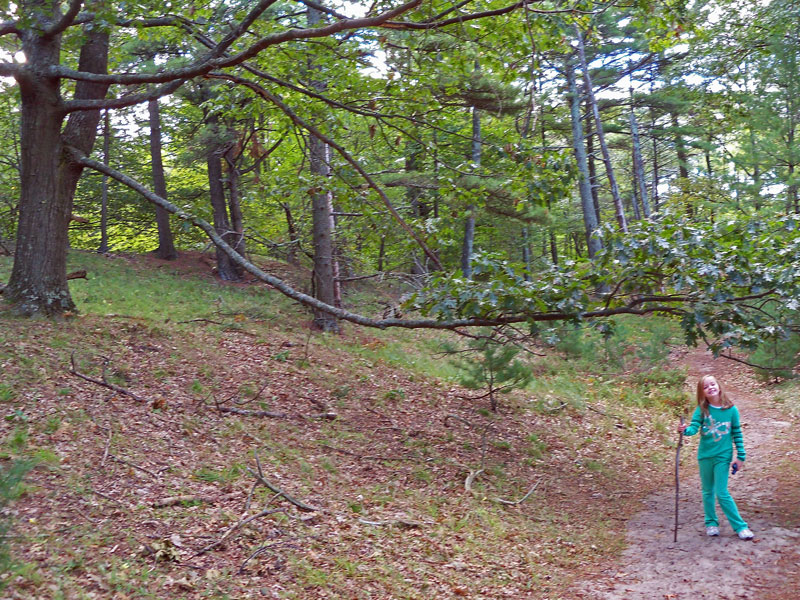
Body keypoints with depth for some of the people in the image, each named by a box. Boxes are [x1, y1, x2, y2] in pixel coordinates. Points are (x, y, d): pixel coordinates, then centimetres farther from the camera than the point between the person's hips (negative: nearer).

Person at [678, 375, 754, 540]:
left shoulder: (731, 410, -7)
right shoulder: (701, 410, -6)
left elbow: (737, 433, 0)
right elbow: (694, 427, -17)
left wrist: (740, 456, 1)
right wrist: (685, 430, -40)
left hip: (723, 456, -2)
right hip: (705, 456, 2)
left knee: (722, 493, -5)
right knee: (708, 492, 13)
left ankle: (740, 526, 7)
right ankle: (711, 523, 29)